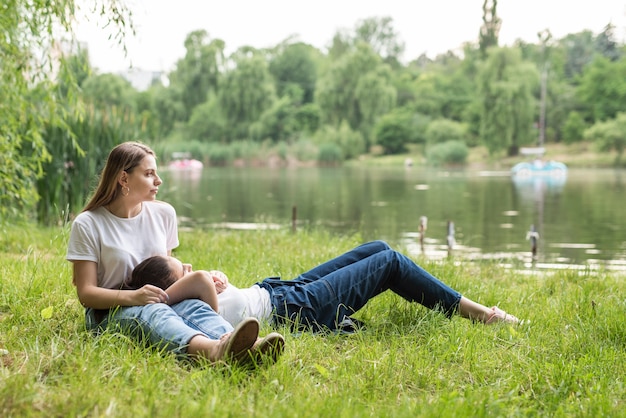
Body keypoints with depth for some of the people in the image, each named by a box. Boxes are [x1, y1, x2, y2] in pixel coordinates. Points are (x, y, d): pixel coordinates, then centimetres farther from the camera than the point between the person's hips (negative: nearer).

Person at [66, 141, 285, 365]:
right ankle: (212, 350, -70)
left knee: (193, 306, -31)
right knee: (153, 313, -38)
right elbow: (86, 292, -9)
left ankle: (248, 348, -63)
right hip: (110, 311, -4)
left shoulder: (164, 213, 9)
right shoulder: (87, 224, -6)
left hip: (160, 302, 4)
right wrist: (132, 296, -26)